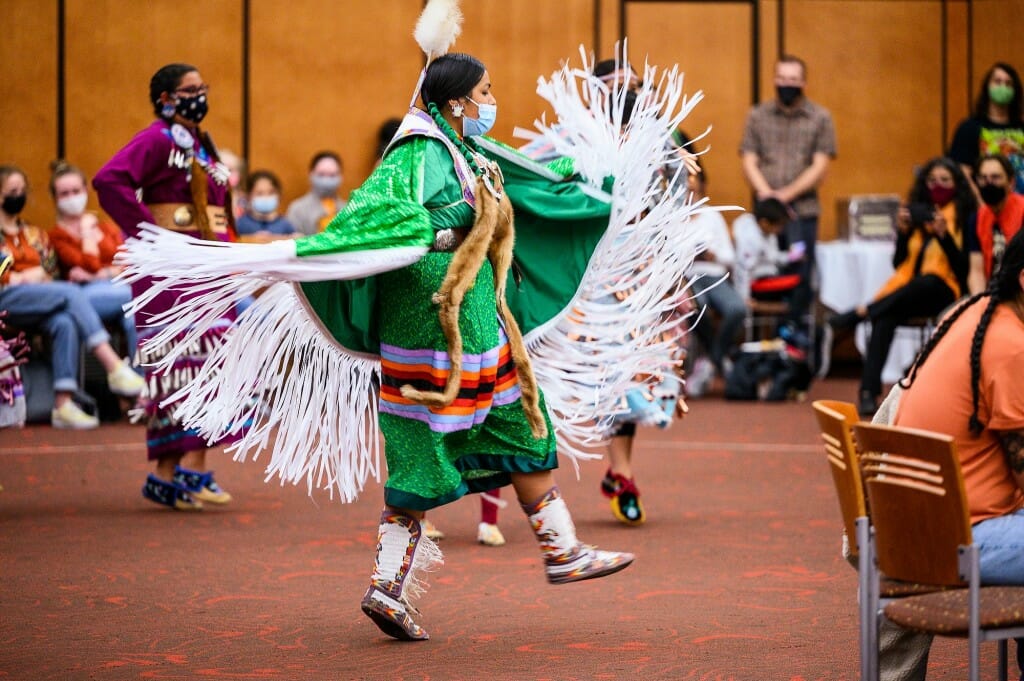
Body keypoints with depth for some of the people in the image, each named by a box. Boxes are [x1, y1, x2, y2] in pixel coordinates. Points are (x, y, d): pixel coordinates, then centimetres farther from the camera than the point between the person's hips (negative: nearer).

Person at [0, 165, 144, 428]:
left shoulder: (34, 234, 27)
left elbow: (51, 274, 22)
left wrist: (37, 275, 0)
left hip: (39, 302, 5)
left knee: (65, 323, -33)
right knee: (71, 292, -29)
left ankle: (63, 404, -41)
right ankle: (115, 368, -38)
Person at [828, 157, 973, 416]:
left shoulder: (965, 217, 3)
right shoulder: (917, 212, 15)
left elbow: (962, 268, -5)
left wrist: (944, 235, -17)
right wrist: (902, 232, -2)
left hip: (942, 291, -3)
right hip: (907, 291, 3)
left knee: (929, 279, -40)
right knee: (885, 317, -32)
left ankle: (861, 312, -32)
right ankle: (868, 392, -42)